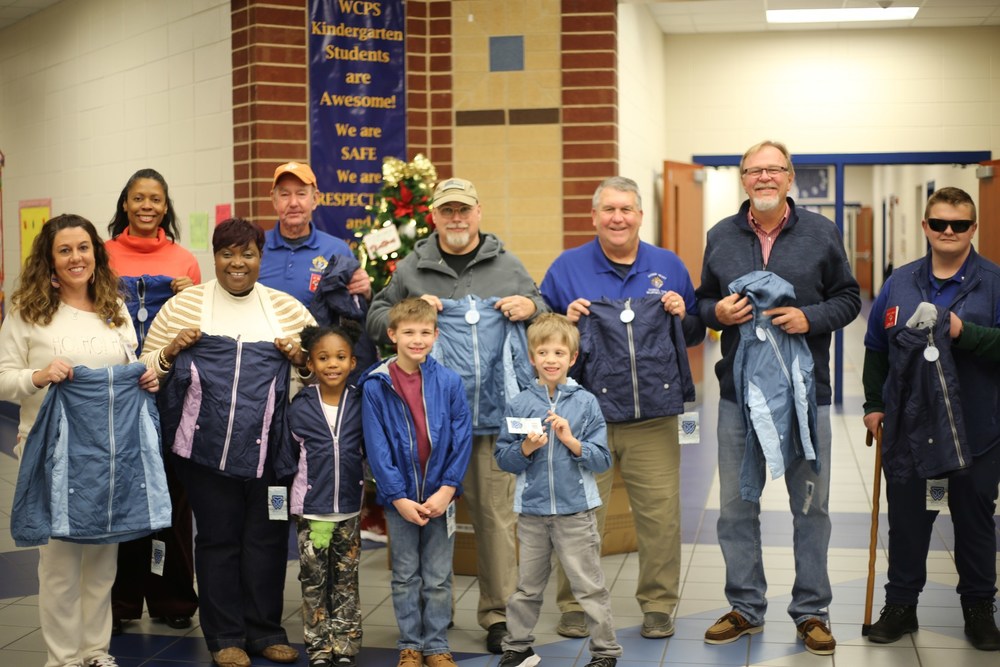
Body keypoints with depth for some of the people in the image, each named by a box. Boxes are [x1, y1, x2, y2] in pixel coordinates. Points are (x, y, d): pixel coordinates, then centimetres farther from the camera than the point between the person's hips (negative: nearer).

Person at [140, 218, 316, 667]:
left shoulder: (287, 308, 9)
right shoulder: (184, 305, 6)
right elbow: (147, 369, 8)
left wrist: (301, 358, -6)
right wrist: (171, 352, -11)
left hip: (268, 448, 2)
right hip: (208, 446, -1)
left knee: (267, 539, 7)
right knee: (218, 538, 5)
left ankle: (264, 630, 21)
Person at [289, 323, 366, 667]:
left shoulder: (361, 404, -3)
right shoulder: (300, 407, -6)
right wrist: (291, 498, 2)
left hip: (350, 508, 1)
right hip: (311, 509, -1)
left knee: (346, 581, 9)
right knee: (314, 581, 6)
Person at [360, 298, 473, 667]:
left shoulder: (449, 382, -5)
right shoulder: (375, 386, -8)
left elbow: (462, 439, -4)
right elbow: (377, 447, -8)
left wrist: (446, 490, -11)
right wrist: (399, 497, -12)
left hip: (440, 496, 1)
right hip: (399, 497, 0)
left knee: (438, 578, 9)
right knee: (405, 577, 11)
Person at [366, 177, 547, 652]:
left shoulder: (508, 268, 11)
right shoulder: (410, 269, 10)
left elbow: (546, 319, 18)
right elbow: (375, 321, 12)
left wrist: (531, 308, -5)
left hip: (492, 414, 0)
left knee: (496, 513, -1)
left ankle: (499, 614, 9)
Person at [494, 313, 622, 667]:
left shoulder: (586, 402, -4)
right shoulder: (519, 404, 0)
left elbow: (603, 460, -5)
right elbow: (503, 459, 2)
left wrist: (571, 441, -18)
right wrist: (526, 448, -16)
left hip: (576, 511, -2)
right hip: (532, 511, 2)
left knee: (590, 586, 4)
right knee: (527, 587, 16)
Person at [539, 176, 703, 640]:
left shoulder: (668, 266, 9)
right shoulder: (567, 267, 4)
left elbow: (695, 335, 14)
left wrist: (683, 315, -7)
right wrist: (566, 320, -12)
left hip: (654, 416, 1)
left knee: (660, 515, 2)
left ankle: (659, 604, 17)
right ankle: (575, 605, 16)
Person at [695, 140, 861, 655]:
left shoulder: (821, 233, 1)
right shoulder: (721, 236, 6)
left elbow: (848, 298, 3)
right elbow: (702, 302, 14)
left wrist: (811, 318, -15)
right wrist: (718, 312, -9)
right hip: (739, 392, 2)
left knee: (810, 507, 6)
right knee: (736, 506, 8)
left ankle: (811, 612, 19)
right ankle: (746, 607, 23)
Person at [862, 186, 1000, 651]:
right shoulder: (900, 282, 5)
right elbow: (876, 348, 14)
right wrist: (874, 404, 11)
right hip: (908, 428, 3)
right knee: (906, 521, 11)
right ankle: (900, 606, 24)